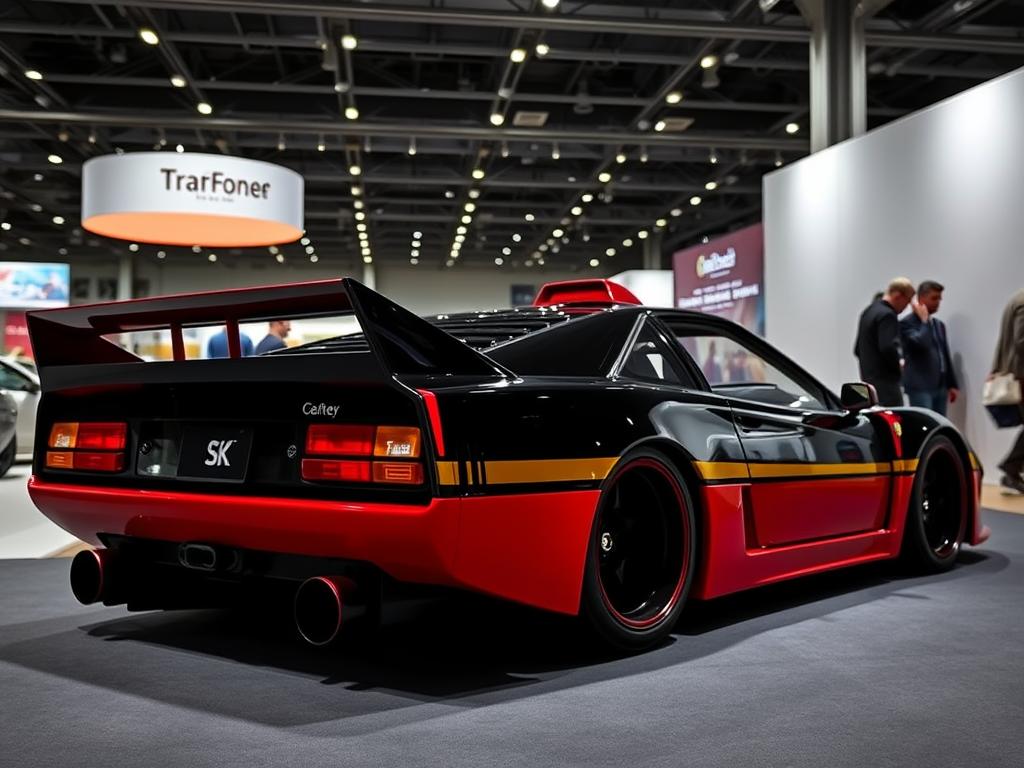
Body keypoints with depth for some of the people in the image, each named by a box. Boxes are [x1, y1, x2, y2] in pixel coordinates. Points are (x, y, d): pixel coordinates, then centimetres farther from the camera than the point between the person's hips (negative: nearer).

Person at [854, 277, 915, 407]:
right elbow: (888, 348, -25)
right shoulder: (887, 315, -13)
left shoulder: (868, 311, 18)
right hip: (885, 382, -10)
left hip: (868, 379, 10)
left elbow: (857, 349, 24)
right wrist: (899, 366, -9)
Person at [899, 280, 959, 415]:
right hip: (920, 387, -7)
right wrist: (924, 320, -11)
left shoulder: (939, 324, 18)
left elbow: (946, 355, 21)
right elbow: (920, 344, -24)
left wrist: (952, 384, 17)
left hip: (940, 386, 8)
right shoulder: (907, 323, -6)